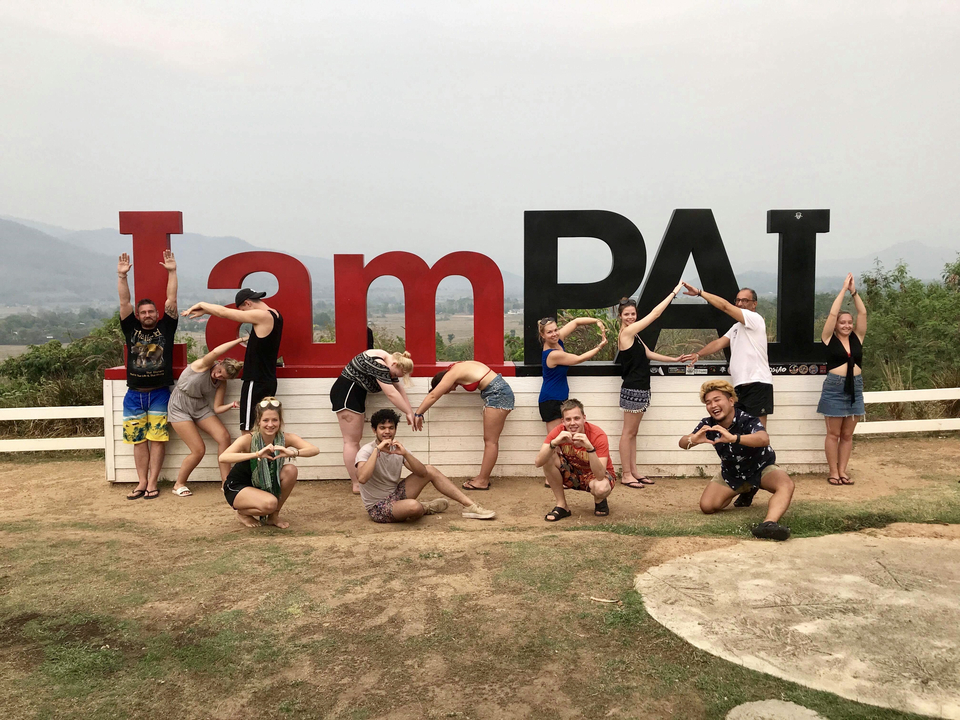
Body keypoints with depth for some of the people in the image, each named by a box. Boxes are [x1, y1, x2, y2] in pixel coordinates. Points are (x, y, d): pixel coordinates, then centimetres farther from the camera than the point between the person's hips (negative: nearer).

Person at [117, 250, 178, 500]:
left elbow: (171, 300, -1)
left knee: (158, 438, -2)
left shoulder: (165, 327, 4)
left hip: (159, 394, -2)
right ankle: (142, 482, 14)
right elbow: (124, 302, 2)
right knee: (139, 440, 6)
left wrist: (172, 272, -6)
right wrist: (122, 275, -6)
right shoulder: (131, 328, 8)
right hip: (134, 395, 2)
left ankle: (152, 483, 5)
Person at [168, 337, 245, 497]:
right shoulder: (202, 366, -20)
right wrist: (239, 341, -39)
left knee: (224, 437, -13)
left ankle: (226, 482, -4)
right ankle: (178, 485, 10)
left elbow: (217, 408, -5)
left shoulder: (221, 384, -4)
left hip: (201, 409, 6)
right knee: (198, 450, -13)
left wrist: (231, 405, -24)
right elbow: (215, 352, -42)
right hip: (179, 408, -6)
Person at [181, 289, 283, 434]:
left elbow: (225, 312, -11)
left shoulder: (263, 316, -16)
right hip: (268, 382, 9)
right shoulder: (274, 314, 10)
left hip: (256, 383, -9)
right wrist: (205, 311, 14)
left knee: (248, 432, -5)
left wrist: (202, 305, 5)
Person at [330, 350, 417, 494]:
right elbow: (391, 394, -25)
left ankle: (358, 479, 13)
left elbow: (400, 391, 9)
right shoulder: (379, 364, -24)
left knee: (356, 439, 10)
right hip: (345, 393, -11)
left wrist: (411, 413, 4)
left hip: (356, 395, 11)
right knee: (351, 441, -7)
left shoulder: (389, 366, 8)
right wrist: (409, 413, -18)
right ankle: (357, 485, -5)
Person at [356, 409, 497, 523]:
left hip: (395, 494, 7)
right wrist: (377, 449, -34)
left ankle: (469, 506, 3)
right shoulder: (366, 451, -17)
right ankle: (425, 508, 2)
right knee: (414, 506, -37)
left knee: (430, 470, 1)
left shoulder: (397, 447, 2)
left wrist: (405, 453, -23)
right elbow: (362, 478, -38)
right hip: (378, 508, -7)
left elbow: (422, 472, -7)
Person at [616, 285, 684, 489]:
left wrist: (675, 360, 18)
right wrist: (674, 292, -7)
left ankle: (634, 471, 18)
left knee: (632, 433, 12)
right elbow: (655, 313, -13)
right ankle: (626, 475, 2)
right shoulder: (626, 332, -14)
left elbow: (649, 354, 19)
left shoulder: (633, 335, 15)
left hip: (640, 388, 10)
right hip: (633, 389, -10)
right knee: (628, 433, -3)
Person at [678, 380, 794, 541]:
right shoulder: (708, 425, -17)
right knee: (707, 507, -11)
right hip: (731, 474, 4)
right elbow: (682, 442, -23)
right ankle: (744, 492, 18)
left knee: (786, 484, -33)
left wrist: (734, 438, -70)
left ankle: (769, 524, -58)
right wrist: (693, 440, -49)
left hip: (761, 468, -4)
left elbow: (764, 439, -52)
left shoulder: (747, 420, -31)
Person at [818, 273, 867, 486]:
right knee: (833, 433, 2)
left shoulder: (857, 338, 7)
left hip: (855, 387, 4)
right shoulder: (829, 339, -2)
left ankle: (842, 471, 17)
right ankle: (833, 472, 9)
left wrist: (854, 291, -4)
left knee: (847, 434, 9)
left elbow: (863, 313, 0)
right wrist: (843, 289, -6)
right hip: (834, 387, -4)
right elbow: (832, 313, -10)